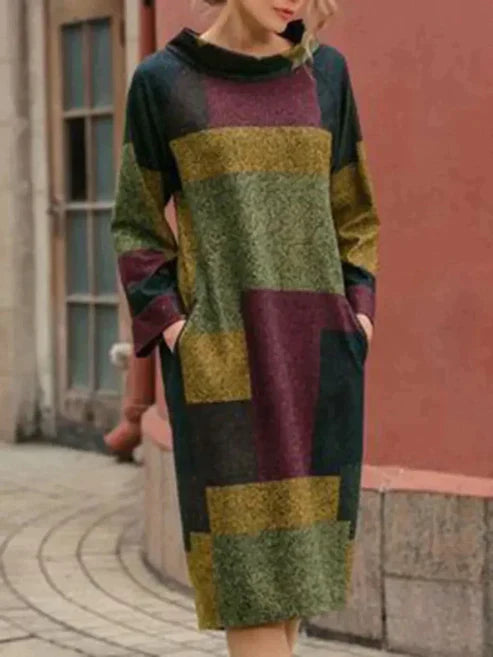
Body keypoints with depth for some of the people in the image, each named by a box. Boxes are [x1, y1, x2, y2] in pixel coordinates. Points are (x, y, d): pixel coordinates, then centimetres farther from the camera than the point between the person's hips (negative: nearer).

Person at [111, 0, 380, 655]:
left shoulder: (325, 72, 8)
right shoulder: (162, 80, 0)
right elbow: (138, 224, 5)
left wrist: (359, 314, 2)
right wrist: (169, 326, -8)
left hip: (315, 348, 3)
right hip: (220, 351, -3)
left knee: (295, 535, 5)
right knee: (247, 553, -8)